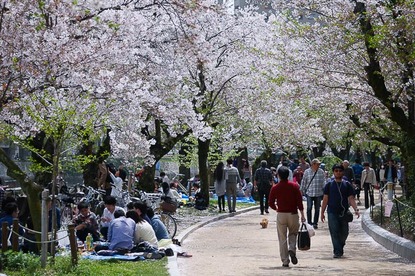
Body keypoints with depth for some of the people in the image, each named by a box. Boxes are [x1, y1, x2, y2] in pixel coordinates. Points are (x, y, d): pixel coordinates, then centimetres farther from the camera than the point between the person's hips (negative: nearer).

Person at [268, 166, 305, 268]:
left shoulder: (275, 188, -4)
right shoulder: (294, 186, -4)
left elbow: (271, 203, 0)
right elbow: (299, 202, -6)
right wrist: (302, 215, -2)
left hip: (281, 214, 0)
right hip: (293, 214, 0)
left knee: (282, 238, 7)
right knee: (293, 234, 20)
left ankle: (285, 261, 5)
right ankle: (292, 249, -8)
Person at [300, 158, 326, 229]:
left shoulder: (321, 172, 3)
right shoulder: (307, 172, 0)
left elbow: (324, 182, 7)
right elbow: (303, 182, 6)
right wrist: (303, 191, 7)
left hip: (318, 193, 1)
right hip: (309, 193, -1)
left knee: (317, 209, 6)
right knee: (309, 208, -2)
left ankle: (315, 223, 15)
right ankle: (309, 223, 9)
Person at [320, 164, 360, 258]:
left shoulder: (347, 185, 8)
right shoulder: (329, 185, 6)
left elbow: (351, 199, 3)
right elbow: (325, 199, 7)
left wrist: (356, 209, -12)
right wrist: (322, 212, 4)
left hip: (344, 213, 2)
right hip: (332, 212, -1)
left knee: (344, 233, 7)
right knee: (334, 233, -9)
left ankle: (340, 249, 26)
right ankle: (337, 252, -8)